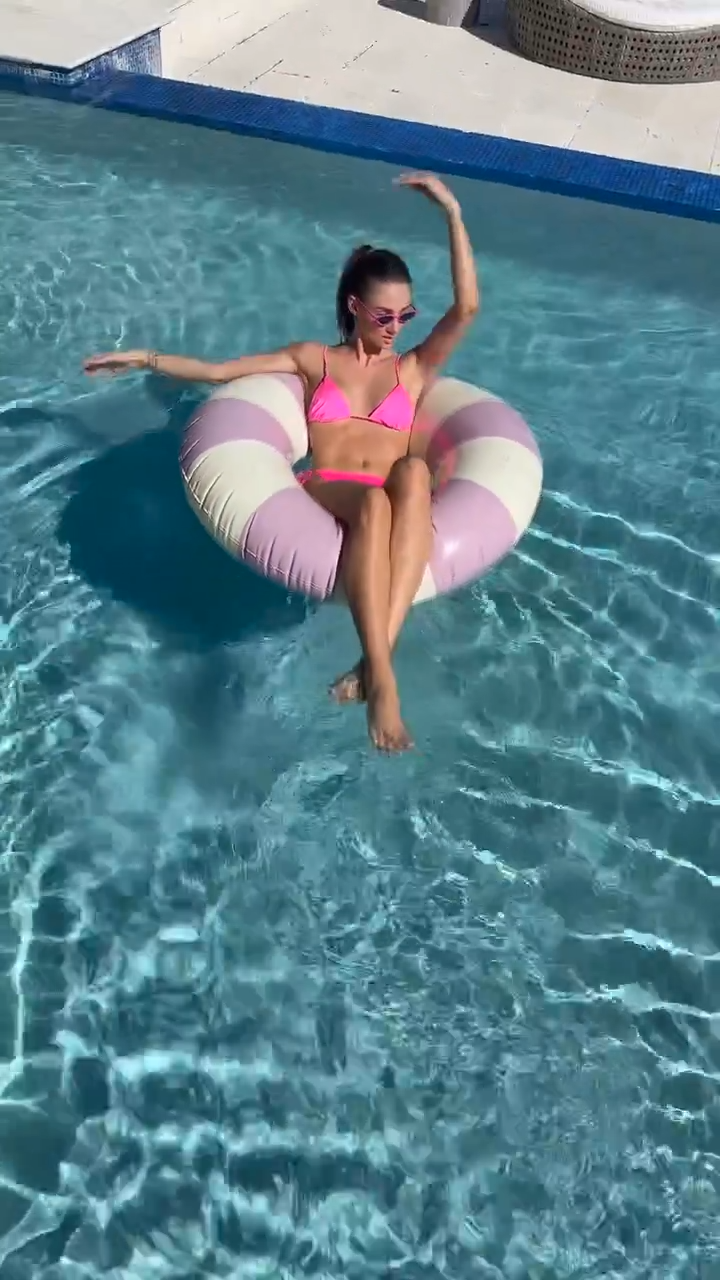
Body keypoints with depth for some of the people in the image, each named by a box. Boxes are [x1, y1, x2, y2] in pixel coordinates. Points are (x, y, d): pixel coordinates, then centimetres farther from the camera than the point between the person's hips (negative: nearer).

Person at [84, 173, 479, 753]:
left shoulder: (415, 368, 23)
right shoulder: (314, 358, 23)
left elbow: (467, 309, 8)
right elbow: (217, 370, 20)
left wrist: (454, 215, 4)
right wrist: (146, 357, 12)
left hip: (394, 500, 1)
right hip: (325, 494, -1)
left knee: (414, 471, -38)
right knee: (373, 501, -39)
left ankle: (375, 658, -50)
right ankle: (383, 676, -53)